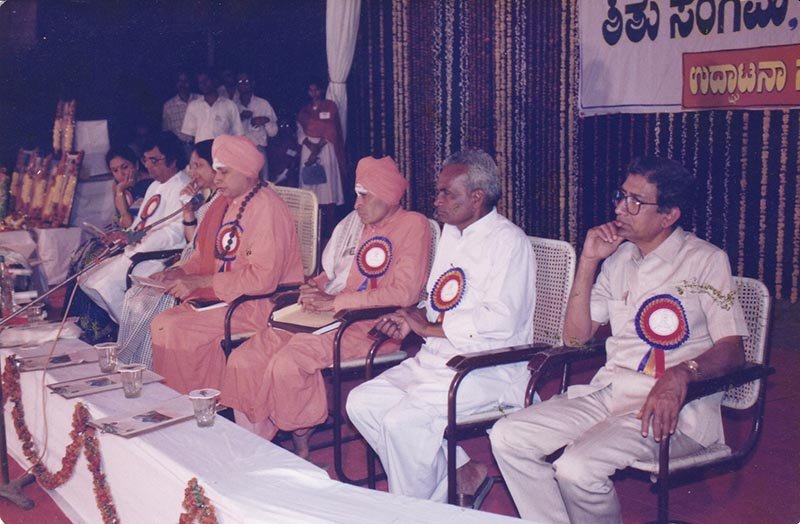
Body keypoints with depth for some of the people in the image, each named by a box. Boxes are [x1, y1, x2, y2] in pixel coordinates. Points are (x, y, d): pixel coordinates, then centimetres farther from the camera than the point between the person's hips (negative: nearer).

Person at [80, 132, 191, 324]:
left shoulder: (182, 188, -12)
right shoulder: (155, 186, 21)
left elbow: (174, 233, -22)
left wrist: (135, 240, -29)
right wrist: (123, 237, 3)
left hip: (159, 257, -11)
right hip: (136, 251, 11)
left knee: (106, 285, -23)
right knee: (87, 280, 5)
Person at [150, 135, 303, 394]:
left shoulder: (267, 208, -16)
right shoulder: (225, 202, 14)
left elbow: (263, 278, -23)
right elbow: (206, 254, 23)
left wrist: (199, 282, -21)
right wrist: (181, 272, 1)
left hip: (261, 304, -9)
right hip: (223, 295, 9)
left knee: (176, 330, -20)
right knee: (161, 323, -7)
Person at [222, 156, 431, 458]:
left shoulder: (413, 225, -4)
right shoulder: (353, 224, 19)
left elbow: (405, 293, -15)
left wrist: (335, 302, -16)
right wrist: (315, 288, 3)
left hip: (373, 326, -7)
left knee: (287, 362, -29)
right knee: (244, 360, -10)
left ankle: (301, 437, -3)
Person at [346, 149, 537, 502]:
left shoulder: (508, 241, -12)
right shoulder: (451, 233, 16)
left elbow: (502, 321, -23)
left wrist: (429, 326, -15)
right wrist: (411, 318, 2)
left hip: (489, 369, -9)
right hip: (436, 360, 9)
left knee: (401, 420, -25)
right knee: (361, 403, -5)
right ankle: (459, 472, 1)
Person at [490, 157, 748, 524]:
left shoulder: (706, 260, -1)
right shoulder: (618, 257, 16)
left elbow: (732, 349, -9)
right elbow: (576, 336, 14)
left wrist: (681, 374, -29)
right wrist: (588, 261, 4)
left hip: (675, 408, -6)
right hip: (609, 393, 7)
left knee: (578, 468, -29)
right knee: (508, 437, -11)